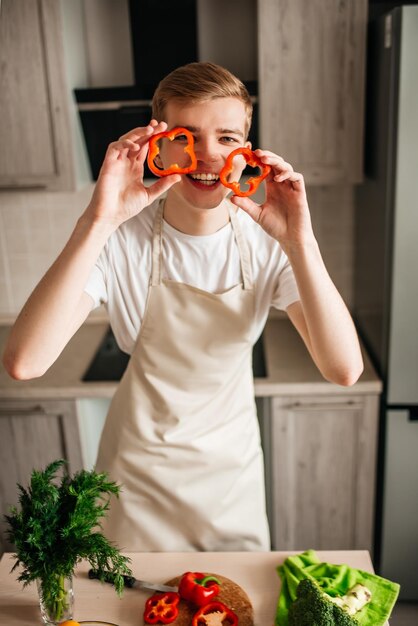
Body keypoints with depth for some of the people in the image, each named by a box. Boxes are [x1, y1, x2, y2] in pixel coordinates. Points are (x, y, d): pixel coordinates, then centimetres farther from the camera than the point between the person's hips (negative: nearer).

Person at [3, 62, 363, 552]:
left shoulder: (266, 239, -16)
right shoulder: (118, 240, -21)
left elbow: (344, 369, -26)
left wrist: (299, 241, -38)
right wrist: (97, 223, -42)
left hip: (232, 473, 2)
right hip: (137, 478, -1)